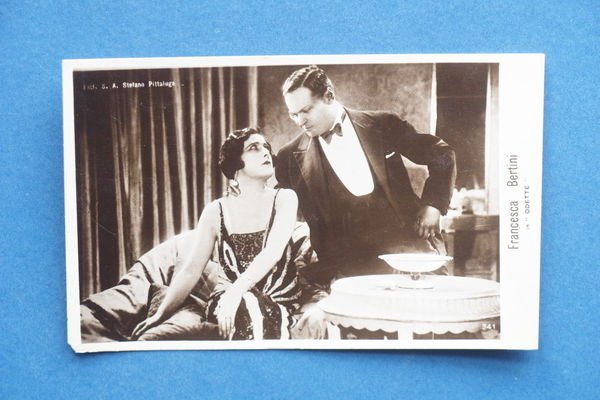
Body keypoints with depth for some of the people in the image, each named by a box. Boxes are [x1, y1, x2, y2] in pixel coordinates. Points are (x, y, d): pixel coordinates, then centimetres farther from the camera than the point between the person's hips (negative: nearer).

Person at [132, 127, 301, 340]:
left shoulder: (284, 199, -1)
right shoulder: (215, 212, 2)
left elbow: (273, 251, -18)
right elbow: (191, 269, 6)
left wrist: (236, 291, -32)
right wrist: (161, 314, 3)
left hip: (277, 300, 0)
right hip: (228, 299, 1)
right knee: (246, 306, -36)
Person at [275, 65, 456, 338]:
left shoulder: (382, 125, 5)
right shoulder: (291, 158, 5)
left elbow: (441, 154, 15)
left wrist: (433, 204, 3)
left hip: (408, 244, 1)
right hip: (350, 262, -1)